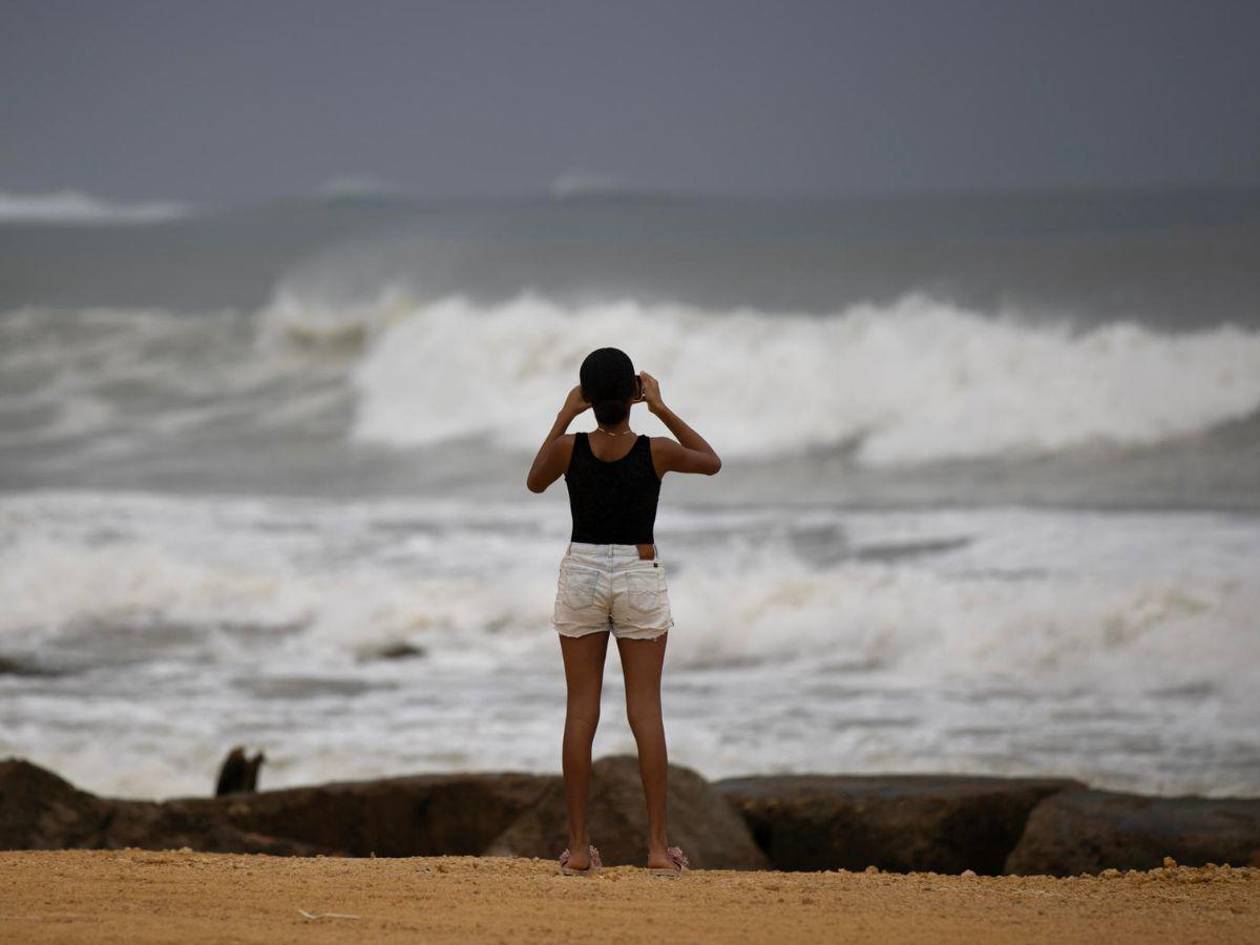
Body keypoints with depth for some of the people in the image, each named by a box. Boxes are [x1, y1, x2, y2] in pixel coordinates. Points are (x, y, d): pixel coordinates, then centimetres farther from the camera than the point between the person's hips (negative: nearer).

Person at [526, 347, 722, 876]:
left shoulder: (569, 449, -9)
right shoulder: (656, 452, -10)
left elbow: (534, 483, 13)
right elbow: (711, 462, 11)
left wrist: (563, 417, 11)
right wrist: (663, 410, 7)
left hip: (581, 575, 1)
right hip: (640, 578, -1)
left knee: (581, 710, 4)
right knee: (646, 711, 1)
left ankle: (578, 846, 1)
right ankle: (657, 845, -3)